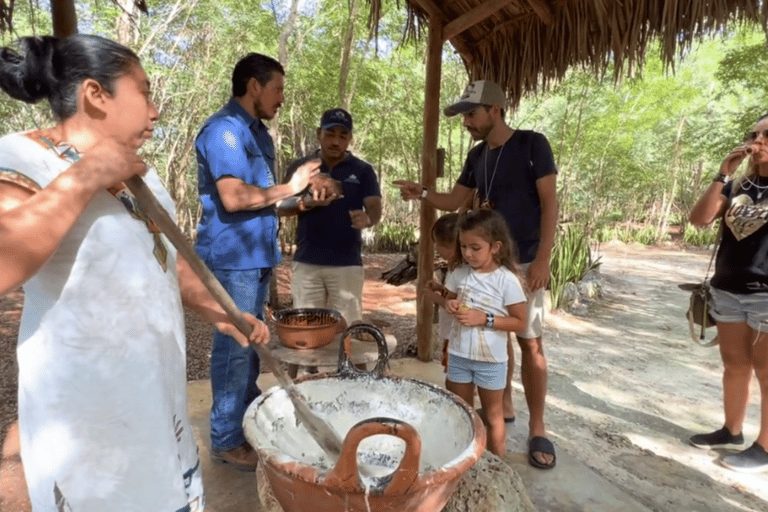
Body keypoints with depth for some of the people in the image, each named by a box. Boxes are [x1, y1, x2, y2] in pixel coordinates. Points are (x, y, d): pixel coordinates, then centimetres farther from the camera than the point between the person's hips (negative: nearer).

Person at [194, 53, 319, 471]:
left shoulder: (258, 133, 17)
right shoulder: (223, 129, -13)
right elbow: (233, 197, -24)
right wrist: (289, 188, -14)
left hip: (255, 257, 9)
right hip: (231, 259, -9)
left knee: (250, 345, 16)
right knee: (234, 349, -1)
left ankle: (248, 424, 31)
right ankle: (226, 440, 15)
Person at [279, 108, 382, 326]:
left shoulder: (362, 170, 4)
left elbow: (375, 209, -3)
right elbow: (282, 206, 1)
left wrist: (367, 219, -27)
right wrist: (307, 203, -21)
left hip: (347, 264, -1)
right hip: (306, 262, 1)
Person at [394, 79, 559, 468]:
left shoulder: (532, 144, -7)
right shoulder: (477, 155, 10)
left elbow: (549, 202, -10)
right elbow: (454, 201, 14)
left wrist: (542, 258, -17)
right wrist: (421, 193, -6)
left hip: (523, 261, -6)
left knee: (530, 342, -3)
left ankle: (537, 429, 9)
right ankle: (503, 406, 29)